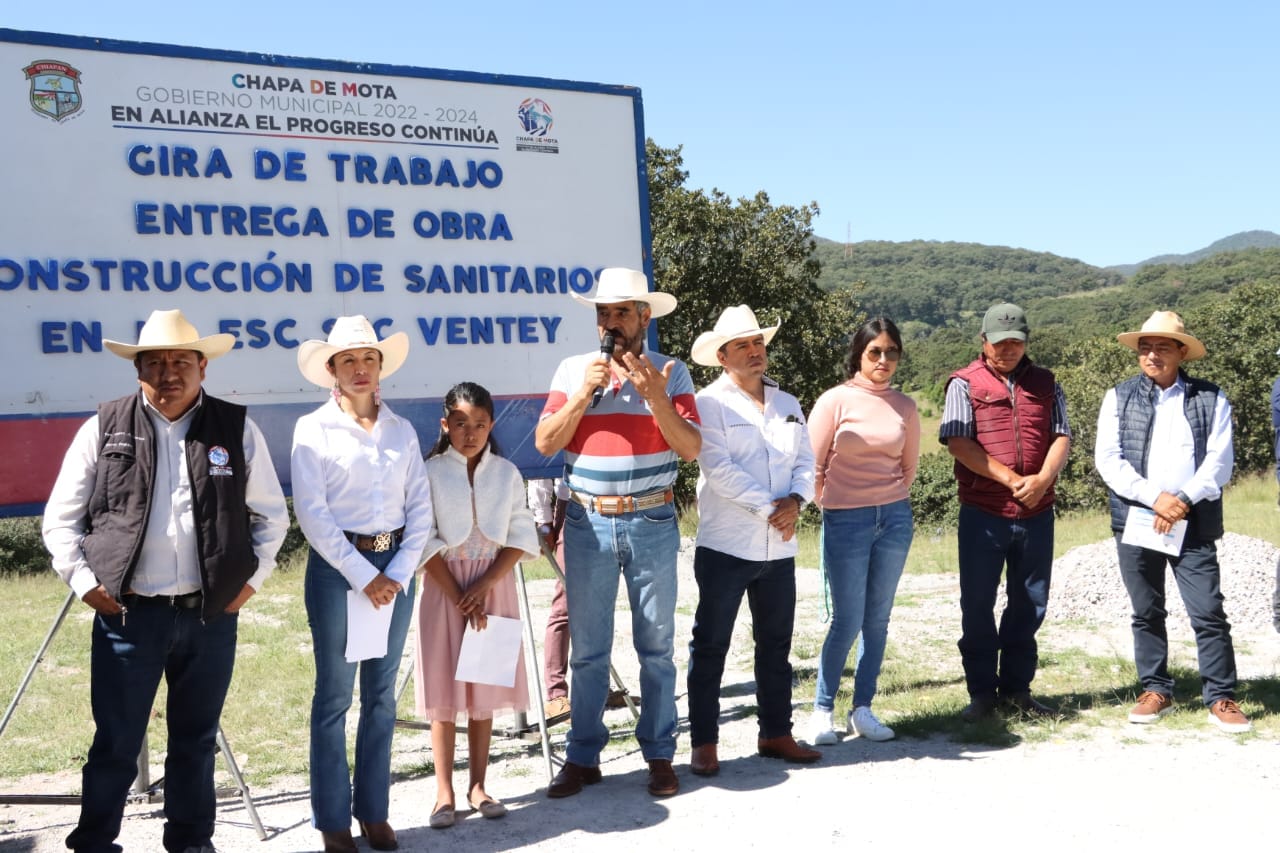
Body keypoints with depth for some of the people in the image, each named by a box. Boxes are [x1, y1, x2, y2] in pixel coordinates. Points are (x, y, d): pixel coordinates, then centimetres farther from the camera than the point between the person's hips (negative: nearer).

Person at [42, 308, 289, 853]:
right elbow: (60, 519, 7)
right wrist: (85, 582, -3)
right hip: (127, 611, -1)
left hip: (211, 614, 1)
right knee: (115, 743, 4)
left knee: (196, 740, 13)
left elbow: (271, 515, 10)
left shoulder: (238, 430, 3)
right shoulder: (104, 429, 2)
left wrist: (251, 578, 2)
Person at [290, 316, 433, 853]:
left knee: (382, 695, 10)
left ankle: (375, 810, 21)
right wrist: (362, 575, -12)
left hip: (395, 568, 4)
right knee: (334, 696, 2)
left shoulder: (402, 430, 8)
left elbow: (420, 508, 5)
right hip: (337, 566, -3)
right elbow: (312, 512, -9)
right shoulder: (313, 429, -2)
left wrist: (398, 572, -6)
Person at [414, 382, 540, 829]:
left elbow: (520, 539, 0)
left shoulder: (507, 474, 2)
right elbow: (425, 543, -8)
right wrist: (458, 595, -13)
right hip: (444, 587, -2)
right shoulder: (430, 473, -4)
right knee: (444, 689, 1)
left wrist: (483, 586, -12)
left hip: (494, 586, 2)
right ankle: (444, 792, 11)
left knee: (485, 688, 8)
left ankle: (478, 786, 20)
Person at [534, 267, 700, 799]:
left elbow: (690, 448, -8)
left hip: (652, 523, 0)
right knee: (587, 649, 8)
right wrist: (584, 392, -15)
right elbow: (545, 442, -4)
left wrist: (655, 397, -21)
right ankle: (582, 756, 19)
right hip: (588, 523, 1)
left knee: (657, 646, 7)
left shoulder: (671, 373, 1)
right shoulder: (573, 370, 3)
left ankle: (660, 755, 19)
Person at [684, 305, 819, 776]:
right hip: (725, 546, -6)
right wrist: (769, 509, -16)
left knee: (776, 644, 14)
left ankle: (775, 733, 27)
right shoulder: (709, 403, -5)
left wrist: (796, 500, -11)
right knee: (710, 646, 2)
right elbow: (720, 469, -15)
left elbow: (805, 461, 9)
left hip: (779, 548, 6)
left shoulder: (788, 404, 14)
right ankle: (704, 742, 11)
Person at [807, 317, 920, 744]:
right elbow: (813, 464, -1)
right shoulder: (836, 401, -6)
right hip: (845, 521, -4)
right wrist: (830, 505, 6)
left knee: (877, 618, 7)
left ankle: (863, 710, 18)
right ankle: (822, 710, 11)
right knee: (847, 621, -4)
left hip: (894, 518, 4)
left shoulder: (904, 406, 5)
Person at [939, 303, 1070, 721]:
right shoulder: (965, 383, 0)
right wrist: (1011, 479, -14)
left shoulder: (1046, 384, 12)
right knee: (977, 604, 3)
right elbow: (958, 442, -10)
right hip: (982, 512, -3)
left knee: (1030, 604, 10)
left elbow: (1061, 437, 5)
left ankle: (1017, 689, 23)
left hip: (1036, 513, 4)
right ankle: (982, 691, 15)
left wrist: (1042, 479, -14)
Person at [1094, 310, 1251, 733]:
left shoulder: (1211, 398, 6)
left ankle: (1221, 698, 8)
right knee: (1147, 613, 9)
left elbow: (1220, 460, -1)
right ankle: (1156, 690, 21)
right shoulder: (1119, 397, 6)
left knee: (1208, 613, -3)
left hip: (1194, 524, -1)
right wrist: (1154, 498, -12)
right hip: (1135, 520, 1)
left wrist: (1184, 500, -14)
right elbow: (1107, 458, -2)